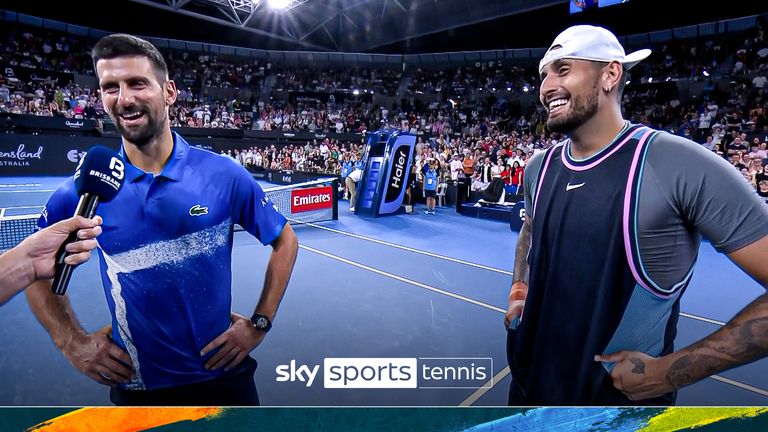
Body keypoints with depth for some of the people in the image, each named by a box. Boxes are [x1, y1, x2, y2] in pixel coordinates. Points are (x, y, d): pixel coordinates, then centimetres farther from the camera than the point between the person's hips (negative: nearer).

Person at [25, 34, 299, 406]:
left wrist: (259, 324, -5)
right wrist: (72, 343, -1)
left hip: (222, 373, -1)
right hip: (135, 386, 2)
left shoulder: (225, 175, -11)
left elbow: (285, 241, -1)